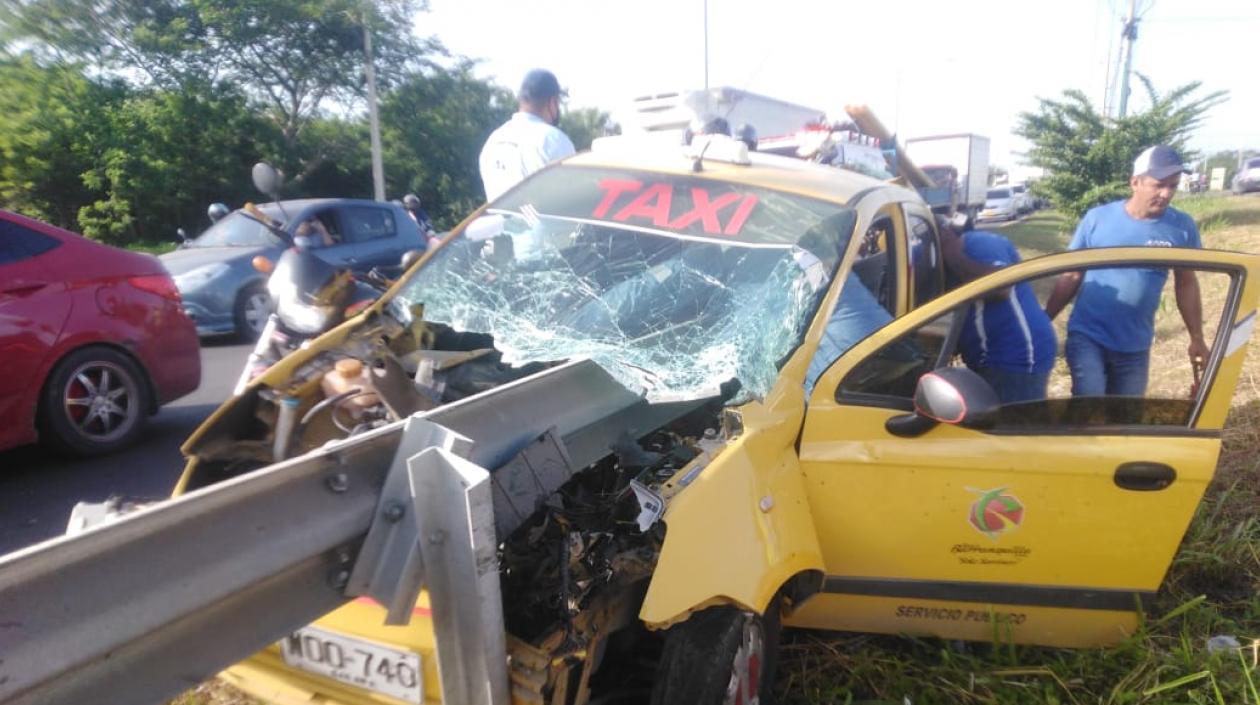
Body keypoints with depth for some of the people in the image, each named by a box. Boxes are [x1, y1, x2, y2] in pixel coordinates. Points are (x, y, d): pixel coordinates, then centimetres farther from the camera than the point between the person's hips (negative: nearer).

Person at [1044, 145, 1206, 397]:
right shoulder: (1097, 218, -8)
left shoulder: (1182, 227, -3)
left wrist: (1197, 339, 9)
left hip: (1135, 347, 3)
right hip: (1087, 336, -3)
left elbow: (1187, 283, 8)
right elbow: (1071, 275, -1)